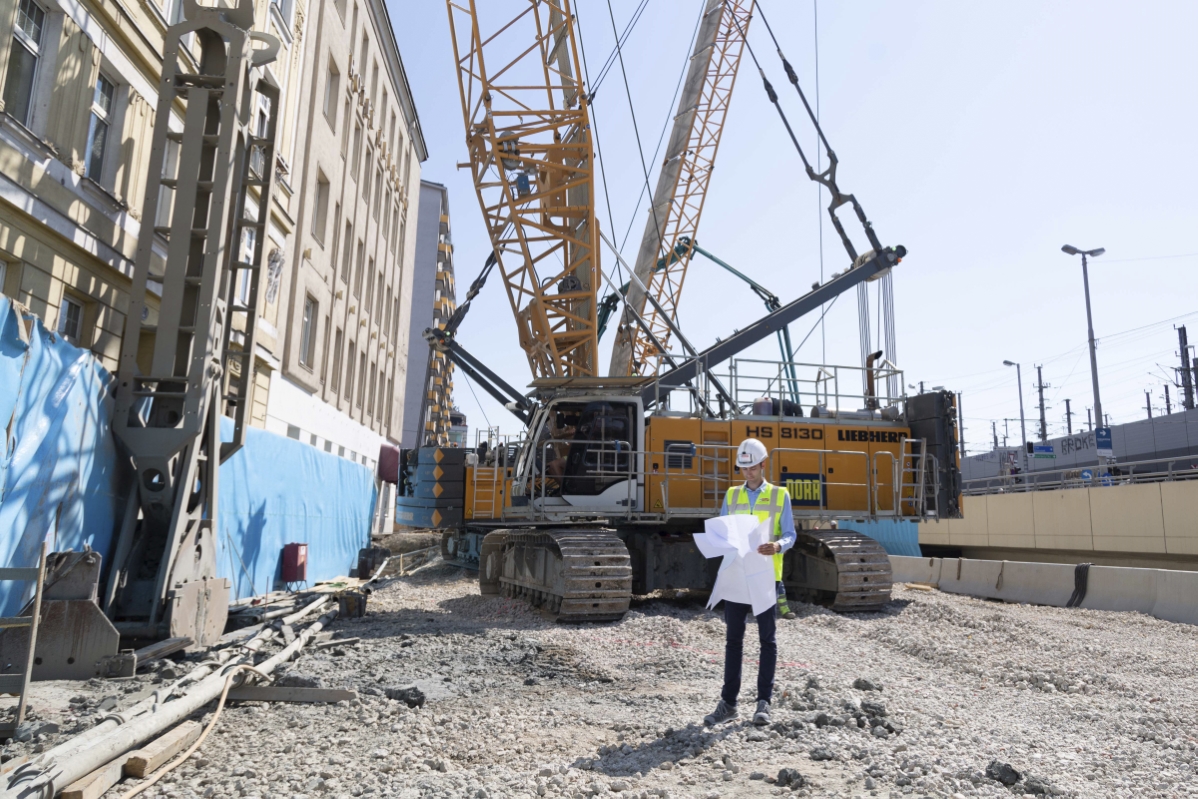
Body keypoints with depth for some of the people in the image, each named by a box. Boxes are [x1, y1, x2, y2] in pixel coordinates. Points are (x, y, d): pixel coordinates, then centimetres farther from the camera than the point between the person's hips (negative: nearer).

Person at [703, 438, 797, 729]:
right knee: (734, 638, 6)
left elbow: (790, 535, 0)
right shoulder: (731, 496, 10)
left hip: (766, 576, -2)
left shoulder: (780, 495, 3)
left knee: (767, 638, 5)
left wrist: (777, 546, -22)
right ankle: (728, 702, 12)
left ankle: (763, 702, 14)